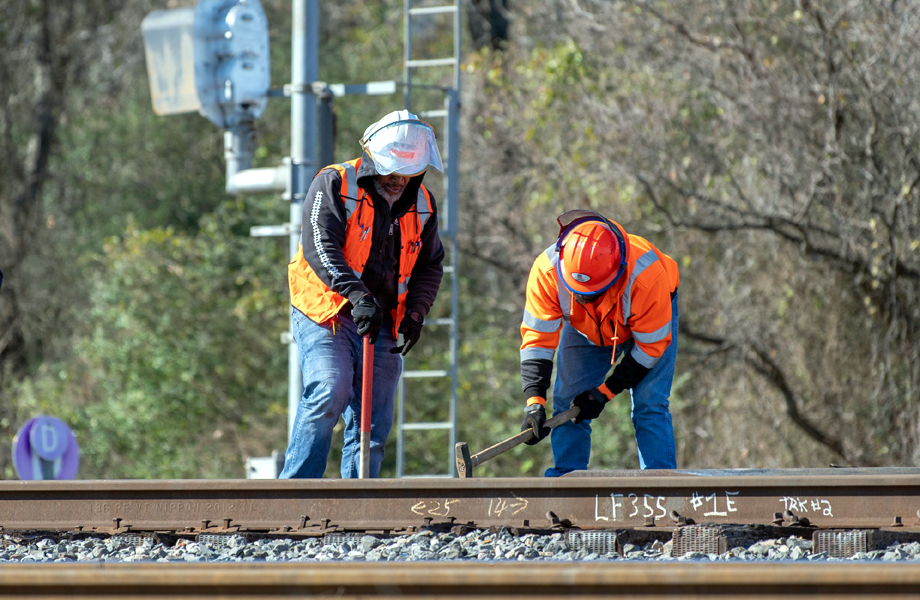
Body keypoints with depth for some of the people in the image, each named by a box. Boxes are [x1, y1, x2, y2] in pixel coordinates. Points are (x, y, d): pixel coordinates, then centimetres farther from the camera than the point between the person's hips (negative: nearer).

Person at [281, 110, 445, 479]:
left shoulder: (421, 205, 10)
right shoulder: (334, 185, -7)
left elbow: (430, 265, 20)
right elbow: (320, 247, -19)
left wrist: (415, 312, 2)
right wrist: (358, 296, -30)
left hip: (381, 326, 5)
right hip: (326, 316, -5)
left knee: (373, 427, 2)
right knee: (330, 392, -25)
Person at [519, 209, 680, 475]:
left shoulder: (646, 274, -42)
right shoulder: (546, 271, -36)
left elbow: (650, 346, -27)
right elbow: (537, 339, -28)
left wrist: (605, 392, -25)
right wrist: (534, 401, -39)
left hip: (652, 321, -3)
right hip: (584, 328, 3)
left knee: (649, 404, -16)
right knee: (566, 402, -7)